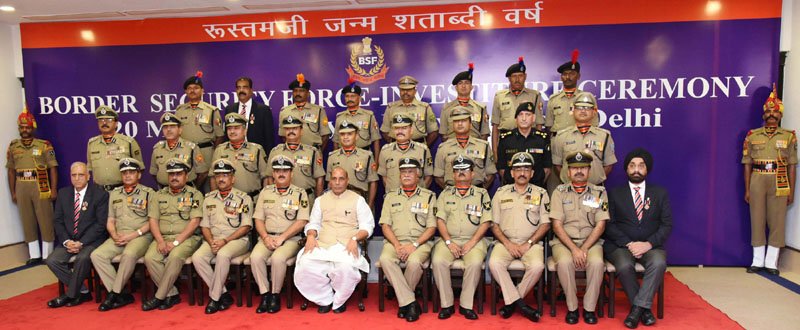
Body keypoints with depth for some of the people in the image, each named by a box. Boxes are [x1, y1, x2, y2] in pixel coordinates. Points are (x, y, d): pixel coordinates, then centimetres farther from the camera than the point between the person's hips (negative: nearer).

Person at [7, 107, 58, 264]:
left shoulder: (44, 145, -2)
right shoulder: (13, 146, 9)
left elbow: (53, 168, -4)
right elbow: (11, 170, 12)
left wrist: (53, 190, -9)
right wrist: (13, 192, 9)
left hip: (41, 187, -4)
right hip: (21, 188, 4)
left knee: (46, 221, 0)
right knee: (27, 222, 9)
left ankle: (48, 255, 9)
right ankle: (34, 255, 19)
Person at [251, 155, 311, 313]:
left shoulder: (300, 193, 3)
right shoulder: (265, 192, 13)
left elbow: (301, 222, -5)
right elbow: (258, 219, 10)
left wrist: (281, 238, -13)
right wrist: (266, 237, -7)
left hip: (291, 238, -3)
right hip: (267, 237, 3)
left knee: (278, 258, -32)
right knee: (256, 257, -27)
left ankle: (275, 295, -12)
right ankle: (265, 294, -11)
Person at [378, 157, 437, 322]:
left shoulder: (429, 196, 9)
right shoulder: (391, 196, 15)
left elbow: (431, 227, 3)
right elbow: (385, 225, 8)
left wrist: (414, 245, -11)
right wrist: (397, 245, -9)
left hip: (420, 242, -2)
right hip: (394, 241, 2)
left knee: (414, 261, -34)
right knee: (385, 259, -31)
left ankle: (403, 301, -9)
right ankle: (410, 303, -23)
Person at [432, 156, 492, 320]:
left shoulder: (482, 194, 10)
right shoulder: (445, 193, 14)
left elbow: (486, 221, 2)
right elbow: (440, 219, 6)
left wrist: (472, 242, -10)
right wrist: (449, 242, -7)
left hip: (474, 240, -1)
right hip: (448, 239, 2)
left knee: (475, 263, -32)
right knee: (438, 261, -27)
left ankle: (466, 305, -16)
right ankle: (446, 304, -13)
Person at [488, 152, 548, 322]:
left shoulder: (540, 193, 7)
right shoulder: (501, 193, 9)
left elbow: (545, 224, 3)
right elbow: (494, 224, 7)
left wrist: (528, 244, -9)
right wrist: (507, 244, -8)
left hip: (531, 243, 0)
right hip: (505, 241, 1)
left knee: (537, 266, -30)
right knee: (494, 263, -29)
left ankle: (511, 301, -8)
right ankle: (519, 302, -14)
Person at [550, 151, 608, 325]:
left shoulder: (599, 193, 6)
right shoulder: (559, 192, 3)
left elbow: (600, 225, -1)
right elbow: (557, 225, -4)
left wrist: (584, 249, -13)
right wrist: (574, 249, -16)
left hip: (591, 241, 1)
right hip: (564, 241, 0)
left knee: (597, 263, -30)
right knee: (564, 262, -31)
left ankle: (589, 308, -12)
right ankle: (572, 307, -13)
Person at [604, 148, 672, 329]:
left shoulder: (660, 193, 13)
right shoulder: (615, 193, 9)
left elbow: (667, 225, 4)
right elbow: (609, 225, 1)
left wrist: (648, 244, -13)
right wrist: (629, 244, -15)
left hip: (651, 245, 1)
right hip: (620, 245, -1)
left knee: (659, 263, -32)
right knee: (624, 266, -32)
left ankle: (637, 307, -22)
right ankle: (644, 308, -12)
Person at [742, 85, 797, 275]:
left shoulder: (789, 136, 5)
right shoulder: (752, 136, 6)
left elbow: (792, 166, 4)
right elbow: (747, 164, 5)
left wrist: (791, 191, 0)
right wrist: (747, 190, 1)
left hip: (779, 183, 0)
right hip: (757, 182, 0)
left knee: (777, 222, 2)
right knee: (757, 220, 4)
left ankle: (771, 262, 11)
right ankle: (757, 261, 13)